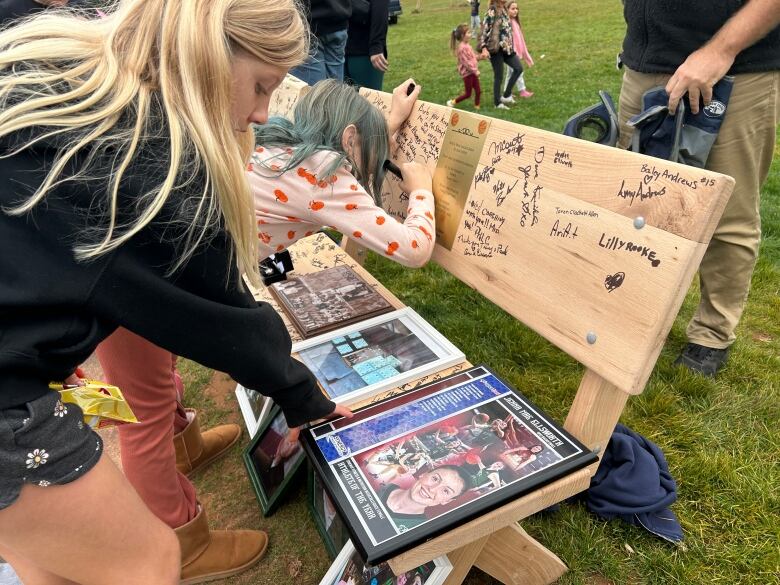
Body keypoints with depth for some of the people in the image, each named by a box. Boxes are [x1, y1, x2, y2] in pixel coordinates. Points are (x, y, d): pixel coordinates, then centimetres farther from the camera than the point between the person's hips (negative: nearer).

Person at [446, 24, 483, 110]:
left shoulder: (467, 45, 8)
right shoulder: (462, 47, -21)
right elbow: (466, 62, -23)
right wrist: (475, 71, -19)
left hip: (472, 71, 9)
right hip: (467, 73, -9)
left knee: (478, 91, 10)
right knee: (468, 93, 2)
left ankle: (477, 107, 22)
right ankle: (452, 102, 15)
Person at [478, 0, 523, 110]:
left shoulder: (503, 9, 13)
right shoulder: (492, 10, -12)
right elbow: (485, 28, -17)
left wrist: (510, 45, 22)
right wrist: (483, 48, -26)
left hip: (505, 47, 8)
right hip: (495, 48, -8)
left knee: (518, 68, 3)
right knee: (499, 76, -1)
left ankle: (506, 95, 10)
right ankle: (497, 103, 13)